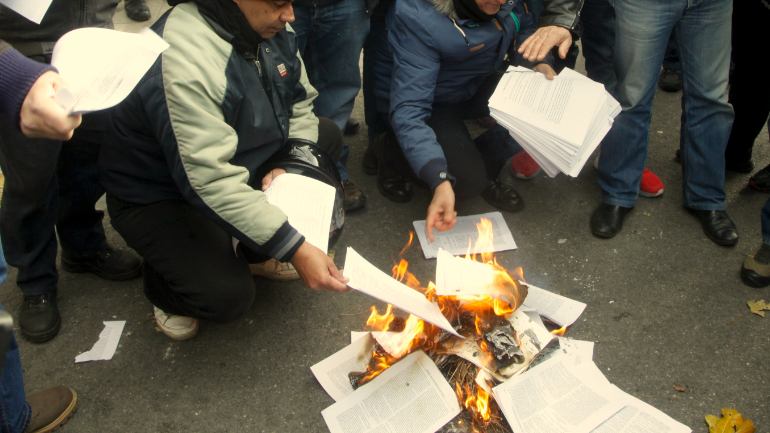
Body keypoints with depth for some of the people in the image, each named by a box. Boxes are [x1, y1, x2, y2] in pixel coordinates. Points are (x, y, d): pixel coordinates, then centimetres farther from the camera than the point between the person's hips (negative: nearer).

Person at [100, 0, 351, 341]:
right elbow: (211, 182, -37)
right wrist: (295, 250, -37)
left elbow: (299, 107, 2)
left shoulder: (272, 28, -9)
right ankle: (164, 284, 12)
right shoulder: (183, 65, -35)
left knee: (327, 137, -1)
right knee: (228, 296, -26)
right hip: (157, 195, -8)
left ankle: (259, 254, 10)